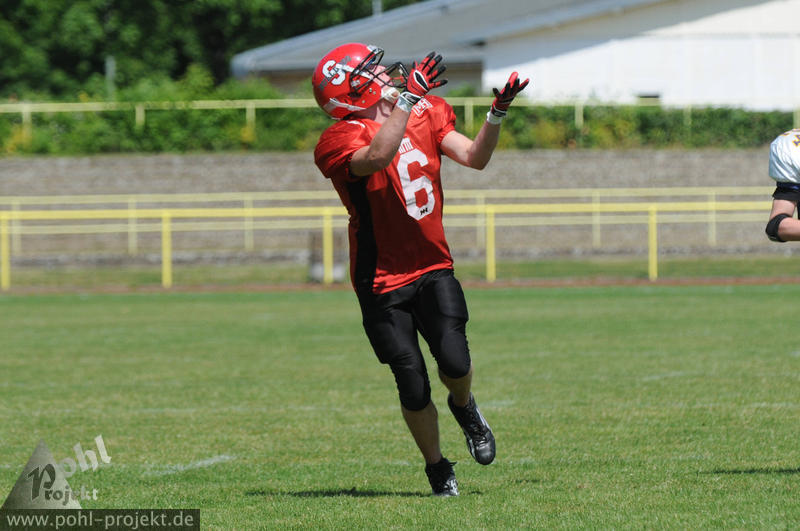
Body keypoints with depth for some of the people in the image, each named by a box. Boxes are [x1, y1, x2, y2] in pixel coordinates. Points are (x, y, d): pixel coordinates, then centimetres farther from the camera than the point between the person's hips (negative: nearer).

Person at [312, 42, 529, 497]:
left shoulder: (425, 113, 7)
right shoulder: (342, 140, -14)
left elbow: (474, 158, 0)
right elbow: (377, 157, -36)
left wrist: (497, 114, -15)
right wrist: (407, 95, -36)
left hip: (434, 268, 4)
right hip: (382, 281, -4)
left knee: (454, 361, -16)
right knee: (414, 388, -4)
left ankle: (464, 407, 19)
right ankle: (437, 467, 20)